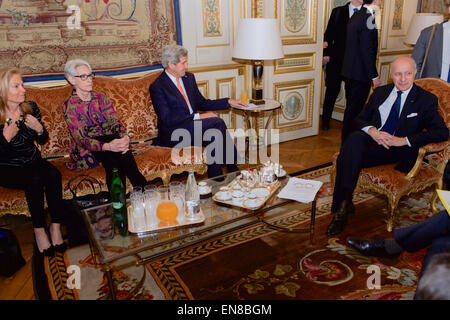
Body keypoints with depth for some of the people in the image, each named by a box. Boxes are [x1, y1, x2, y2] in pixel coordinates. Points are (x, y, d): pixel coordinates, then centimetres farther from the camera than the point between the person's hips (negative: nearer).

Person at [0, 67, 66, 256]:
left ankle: (55, 226, -20)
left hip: (33, 161, 4)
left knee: (53, 174, -27)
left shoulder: (30, 108, -2)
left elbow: (43, 141, 8)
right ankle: (39, 230, -18)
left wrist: (39, 129, -14)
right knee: (35, 179, -32)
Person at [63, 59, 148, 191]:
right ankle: (142, 186, -30)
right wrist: (107, 146, -34)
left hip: (110, 141, 3)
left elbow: (115, 121, -1)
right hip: (87, 152, -3)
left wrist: (124, 137, -26)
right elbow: (80, 139, -15)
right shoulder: (69, 107, -4)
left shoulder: (101, 97, 11)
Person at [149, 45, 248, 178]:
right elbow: (168, 119, -17)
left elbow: (201, 103, 21)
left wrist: (229, 102, 12)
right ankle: (232, 169, -14)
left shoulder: (189, 77, 14)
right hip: (172, 134, -6)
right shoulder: (157, 87, -8)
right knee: (217, 122, -24)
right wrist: (197, 116, -20)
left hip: (192, 126, 6)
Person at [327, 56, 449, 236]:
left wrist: (404, 140, -16)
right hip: (371, 140, 4)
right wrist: (372, 130, -10)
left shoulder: (426, 99, 6)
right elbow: (360, 120, 14)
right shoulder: (380, 92, 18)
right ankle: (343, 204, -30)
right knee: (354, 138, -34)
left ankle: (342, 205, -19)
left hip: (396, 150, -4)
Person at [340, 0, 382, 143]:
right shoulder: (368, 18, -17)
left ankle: (346, 139, 30)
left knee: (351, 108, 18)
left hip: (350, 71, 10)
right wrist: (374, 76, -16)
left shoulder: (356, 16, 12)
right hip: (361, 73, -10)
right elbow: (367, 51, -21)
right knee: (354, 109, -1)